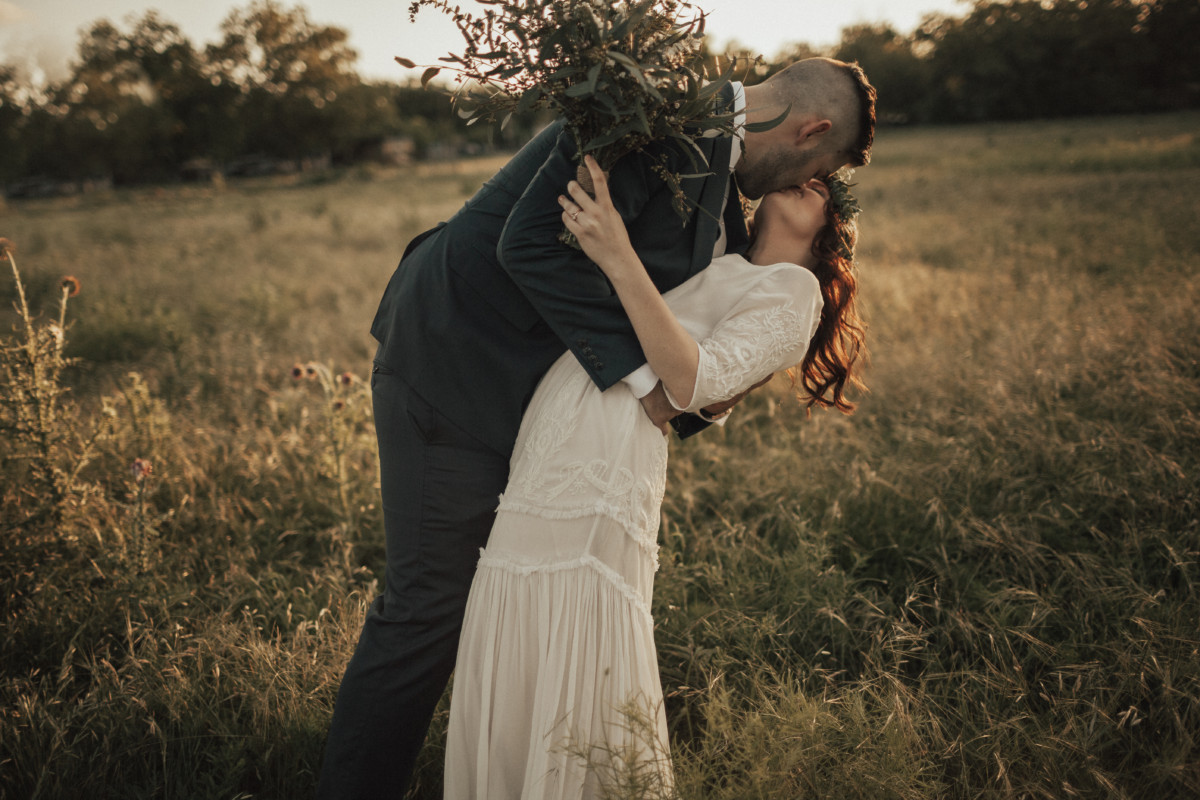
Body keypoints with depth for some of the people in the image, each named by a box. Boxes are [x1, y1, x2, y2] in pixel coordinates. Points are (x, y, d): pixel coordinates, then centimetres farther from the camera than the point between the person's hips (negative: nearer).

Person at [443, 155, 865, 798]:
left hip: (605, 481, -6)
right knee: (507, 701, 7)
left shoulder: (792, 288, 10)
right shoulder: (707, 266, 30)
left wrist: (619, 259, -13)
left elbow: (692, 382, -8)